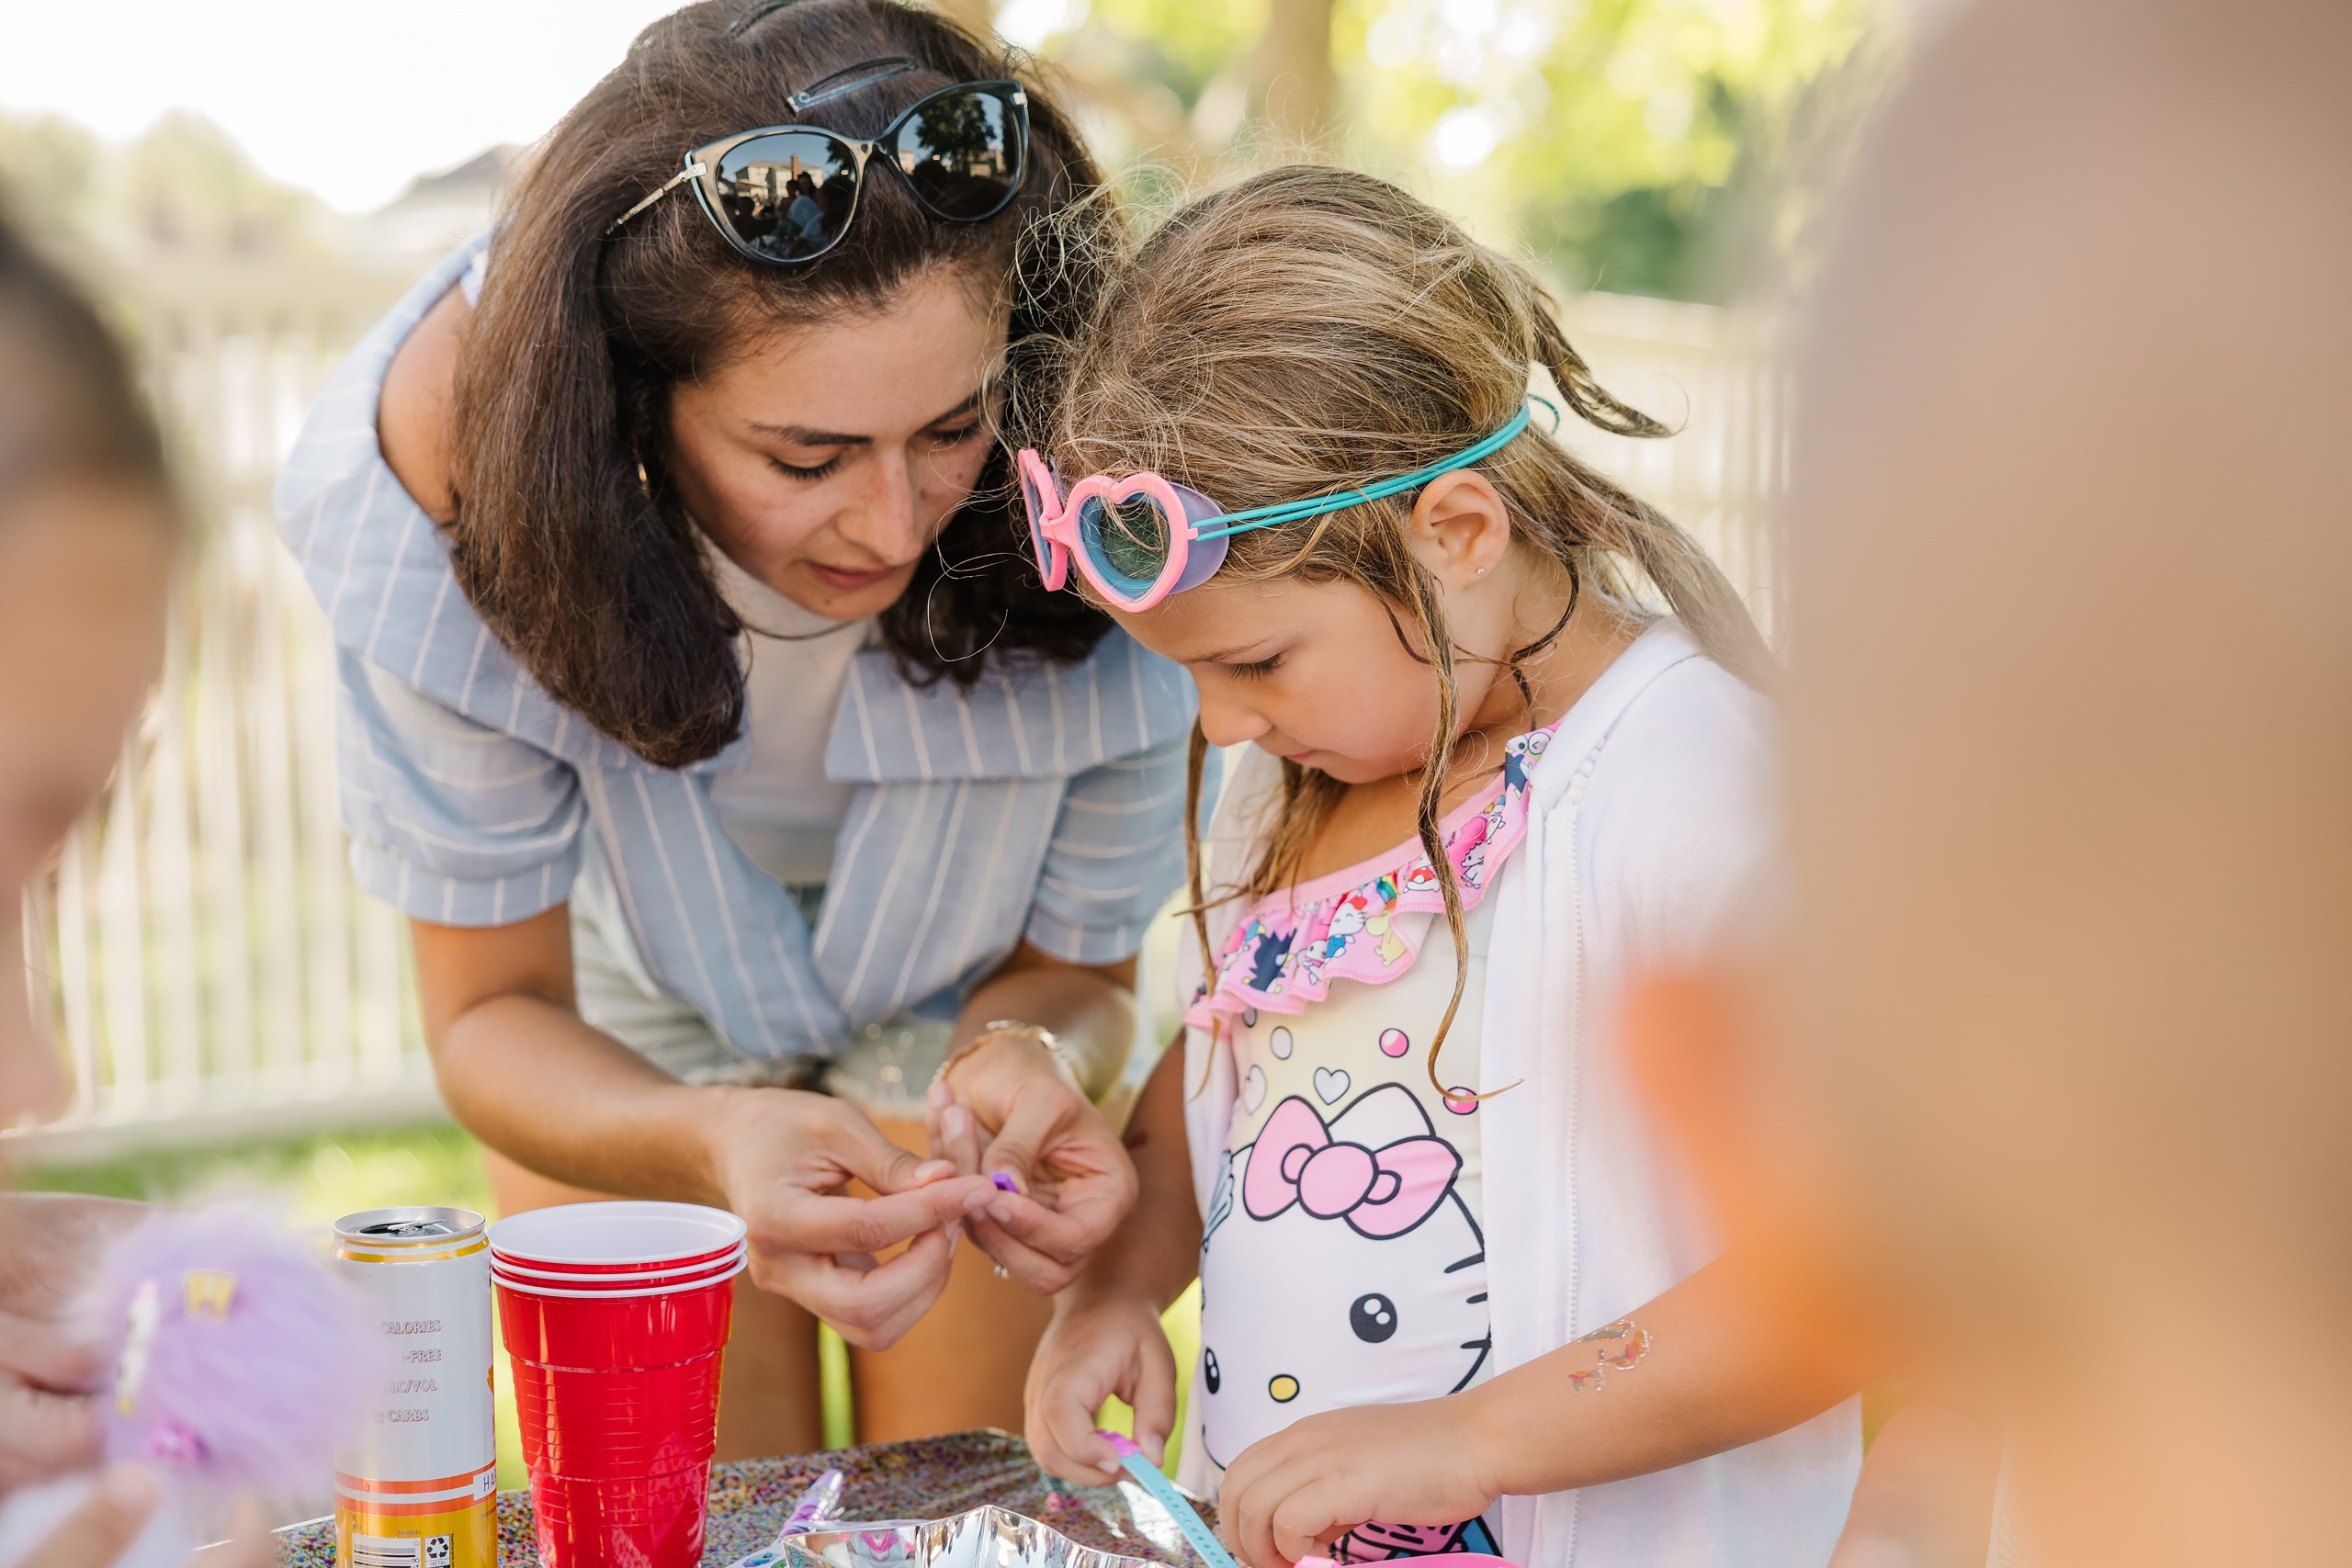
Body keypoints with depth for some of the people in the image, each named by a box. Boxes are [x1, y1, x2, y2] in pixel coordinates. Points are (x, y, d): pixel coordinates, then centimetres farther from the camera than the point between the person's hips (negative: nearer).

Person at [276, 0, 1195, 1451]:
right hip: (630, 1025, 0)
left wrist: (1028, 1057, -41)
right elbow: (491, 1009, -26)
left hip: (952, 994, 0)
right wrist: (714, 1142, -47)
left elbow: (1077, 961, -17)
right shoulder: (446, 453, -36)